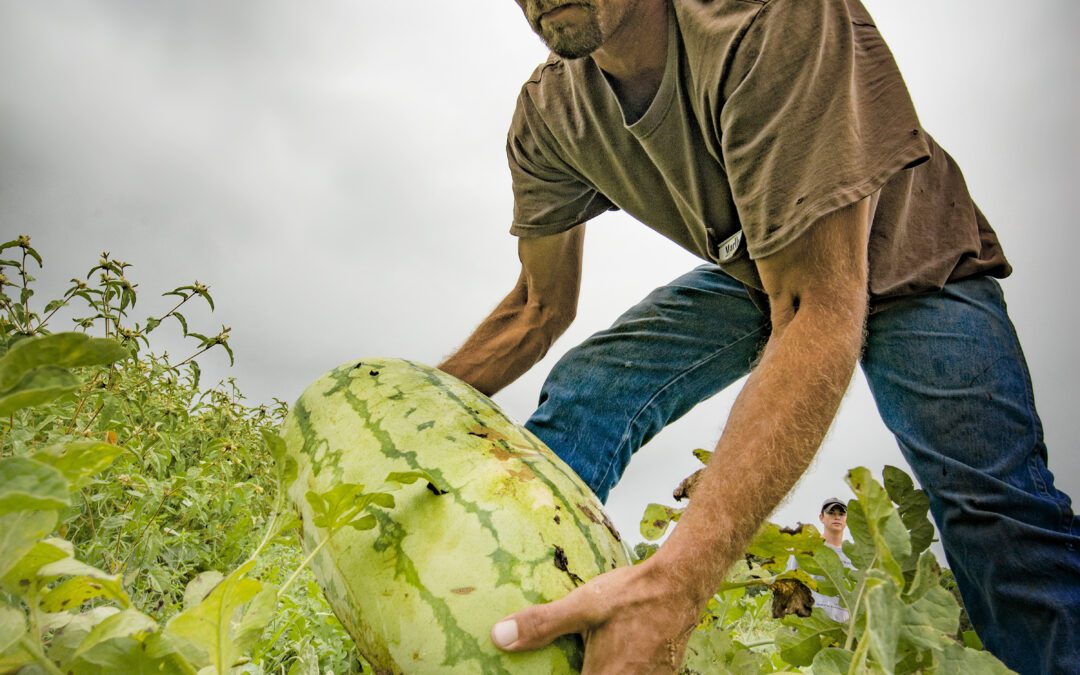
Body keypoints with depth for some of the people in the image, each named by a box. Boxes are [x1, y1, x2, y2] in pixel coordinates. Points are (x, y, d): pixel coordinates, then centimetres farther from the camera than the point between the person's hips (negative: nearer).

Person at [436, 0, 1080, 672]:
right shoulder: (550, 113, -18)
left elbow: (821, 313, -44)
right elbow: (540, 308, -5)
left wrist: (676, 579, -53)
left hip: (911, 270, -4)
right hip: (755, 272, 4)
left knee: (997, 511, -25)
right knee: (582, 395, -14)